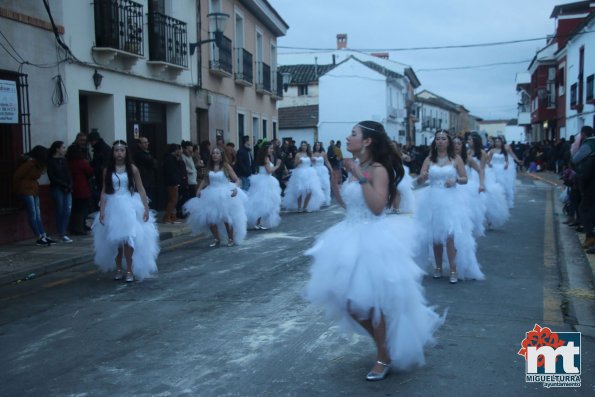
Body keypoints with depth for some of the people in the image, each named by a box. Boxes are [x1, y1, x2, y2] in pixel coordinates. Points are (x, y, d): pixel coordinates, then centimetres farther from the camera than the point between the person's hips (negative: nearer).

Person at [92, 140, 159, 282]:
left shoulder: (132, 168, -1)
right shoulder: (108, 170, 4)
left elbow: (141, 189, -1)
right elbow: (104, 191, 5)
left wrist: (146, 208, -7)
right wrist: (101, 210, -2)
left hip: (130, 206, -2)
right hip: (113, 207, 2)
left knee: (129, 238, -8)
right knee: (115, 239, 6)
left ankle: (130, 270, 2)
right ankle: (118, 269, 20)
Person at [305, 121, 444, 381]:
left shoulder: (378, 169, -15)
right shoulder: (356, 168, 8)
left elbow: (377, 207, -26)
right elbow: (344, 203, 13)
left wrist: (361, 176, -24)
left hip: (372, 240, -8)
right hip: (352, 238, 8)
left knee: (370, 301, 3)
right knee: (349, 302, 12)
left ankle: (385, 357, 24)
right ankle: (384, 344, 32)